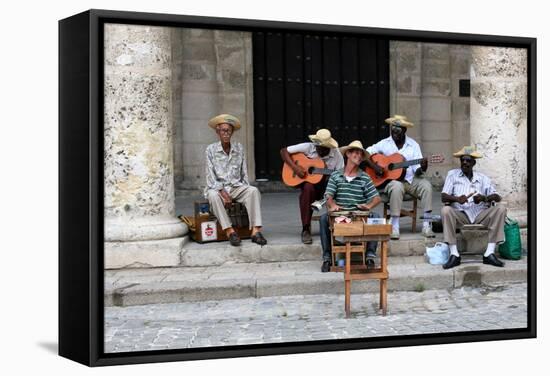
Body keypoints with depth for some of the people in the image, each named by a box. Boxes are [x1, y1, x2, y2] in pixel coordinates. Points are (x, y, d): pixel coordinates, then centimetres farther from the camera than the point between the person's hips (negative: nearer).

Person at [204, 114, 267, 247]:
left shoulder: (239, 148, 8)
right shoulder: (211, 149, -1)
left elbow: (244, 172, 10)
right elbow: (210, 176, -7)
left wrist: (246, 190, -4)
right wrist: (222, 191, -19)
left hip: (237, 186, 2)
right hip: (217, 187, -2)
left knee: (253, 191, -29)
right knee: (213, 195, -38)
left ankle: (256, 231, -37)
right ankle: (230, 231, -34)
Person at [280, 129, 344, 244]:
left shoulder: (336, 155, -4)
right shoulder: (307, 147, -7)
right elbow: (284, 151, -5)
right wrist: (295, 167, -17)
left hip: (326, 186, 1)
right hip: (309, 183, -1)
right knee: (308, 188, -37)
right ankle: (306, 229, -27)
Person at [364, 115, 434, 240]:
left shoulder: (413, 145, 5)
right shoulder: (384, 144, 3)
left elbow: (417, 171, 0)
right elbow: (365, 153, -1)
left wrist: (422, 168, -23)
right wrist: (375, 166, -15)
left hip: (410, 180, 2)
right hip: (390, 180, -2)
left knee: (426, 186, -26)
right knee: (397, 186, -37)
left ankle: (426, 225, -23)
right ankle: (394, 226, -32)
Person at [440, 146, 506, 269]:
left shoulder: (482, 178, 16)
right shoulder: (452, 174, 12)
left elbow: (497, 197, 4)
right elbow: (443, 197, 0)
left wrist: (485, 198, -19)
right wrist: (457, 199, -22)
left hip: (480, 215, 2)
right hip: (460, 215, -2)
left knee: (500, 209, -23)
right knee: (445, 210, -32)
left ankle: (489, 253, -25)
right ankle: (454, 255, -32)